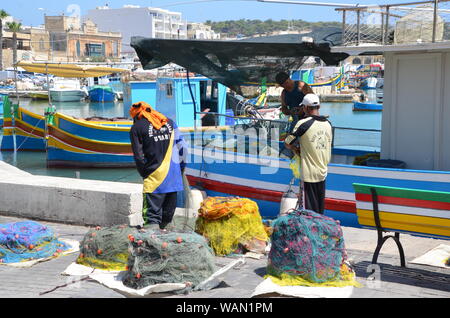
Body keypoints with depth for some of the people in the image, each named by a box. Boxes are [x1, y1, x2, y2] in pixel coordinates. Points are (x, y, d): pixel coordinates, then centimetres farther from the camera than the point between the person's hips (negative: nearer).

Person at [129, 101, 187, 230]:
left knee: (152, 211, -3)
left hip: (155, 176, -4)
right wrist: (181, 168, 18)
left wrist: (145, 174, 11)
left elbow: (138, 156, -2)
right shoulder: (169, 122, 12)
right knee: (169, 211, 14)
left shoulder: (136, 128, -1)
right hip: (174, 176, 5)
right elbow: (182, 147, 11)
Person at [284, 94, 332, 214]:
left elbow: (287, 143, -9)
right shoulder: (328, 124, 5)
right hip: (323, 172, 6)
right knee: (320, 208, 17)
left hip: (309, 174, -6)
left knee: (310, 210, 0)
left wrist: (296, 150, 10)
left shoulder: (304, 123, -15)